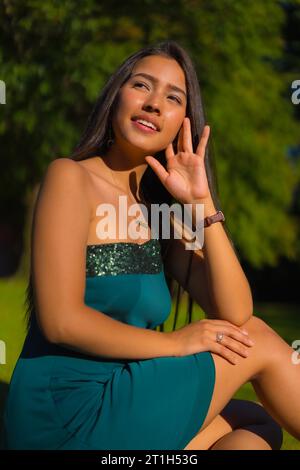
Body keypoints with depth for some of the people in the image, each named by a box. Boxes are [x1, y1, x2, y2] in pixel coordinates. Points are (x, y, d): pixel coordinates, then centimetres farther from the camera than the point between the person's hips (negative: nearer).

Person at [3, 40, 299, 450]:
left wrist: (202, 204, -5)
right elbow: (61, 321, -17)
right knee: (259, 341, 0)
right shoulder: (70, 177, -6)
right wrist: (174, 344, -8)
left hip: (115, 403, 7)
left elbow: (234, 315, 1)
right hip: (65, 417, -7)